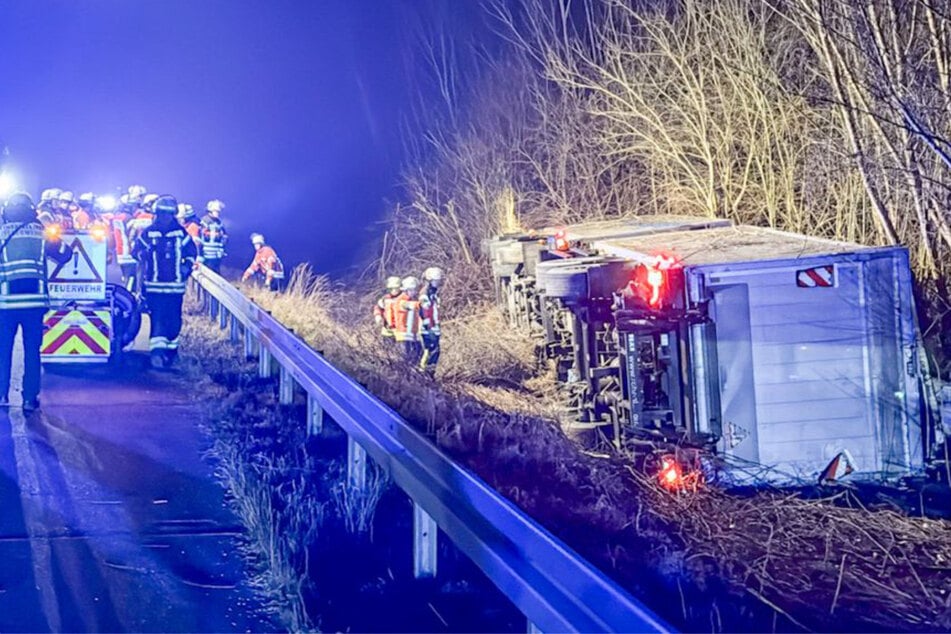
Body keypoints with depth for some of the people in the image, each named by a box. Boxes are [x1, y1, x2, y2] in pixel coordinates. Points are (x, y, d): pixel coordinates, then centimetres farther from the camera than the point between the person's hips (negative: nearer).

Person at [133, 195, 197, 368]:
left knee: (174, 320, 6)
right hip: (154, 284, -2)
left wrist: (187, 265, -1)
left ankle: (171, 348, 22)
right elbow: (136, 250, 9)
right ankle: (156, 350, -17)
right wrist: (142, 254, -13)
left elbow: (192, 251, 14)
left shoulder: (181, 233, 6)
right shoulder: (148, 233, 3)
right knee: (157, 317, -11)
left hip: (175, 285, 2)